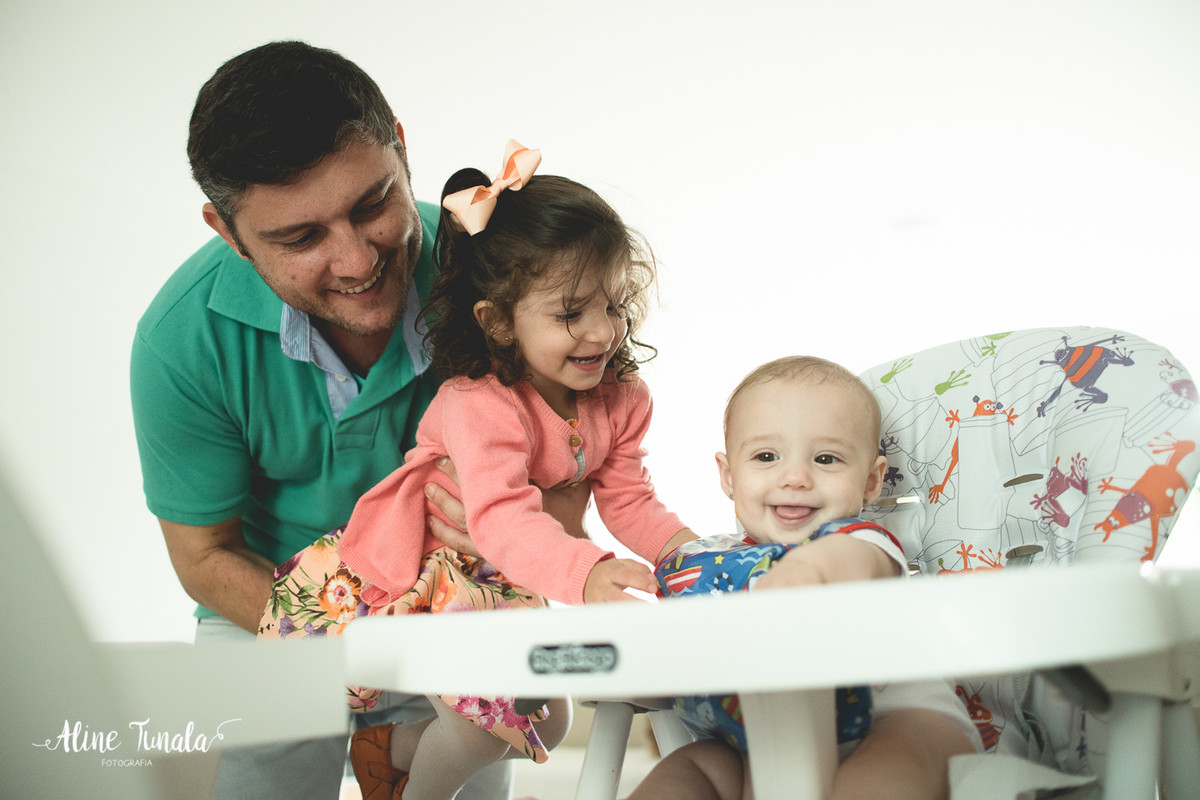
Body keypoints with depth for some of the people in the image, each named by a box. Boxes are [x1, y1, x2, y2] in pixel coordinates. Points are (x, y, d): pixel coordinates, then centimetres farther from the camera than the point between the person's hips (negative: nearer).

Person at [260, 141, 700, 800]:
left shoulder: (619, 398, -8)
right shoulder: (479, 405, -33)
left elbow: (627, 500, -6)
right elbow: (502, 520, -46)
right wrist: (584, 575, -64)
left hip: (505, 576, 8)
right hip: (414, 567, -8)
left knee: (545, 723, 15)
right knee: (492, 701, -25)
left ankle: (392, 745, 33)